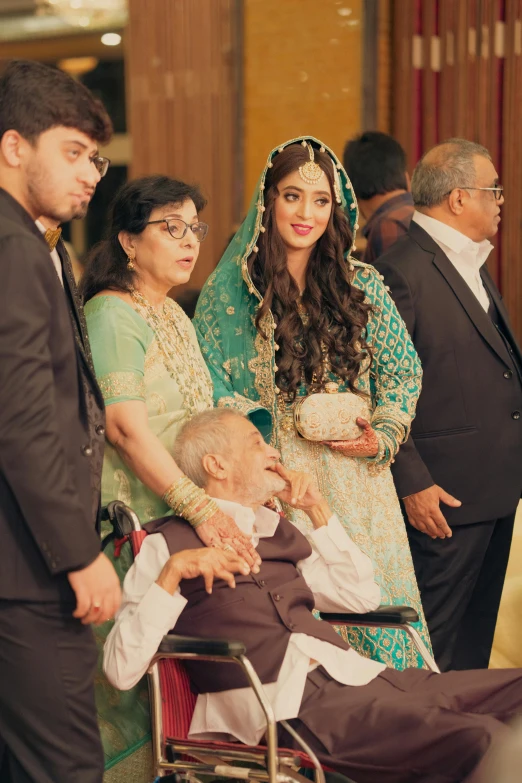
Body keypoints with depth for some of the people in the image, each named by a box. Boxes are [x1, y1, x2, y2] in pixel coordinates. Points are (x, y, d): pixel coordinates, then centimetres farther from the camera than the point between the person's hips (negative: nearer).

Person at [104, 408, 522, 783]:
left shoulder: (278, 530, 24)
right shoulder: (169, 541, 4)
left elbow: (362, 596, 27)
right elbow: (122, 669, -5)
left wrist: (319, 509, 21)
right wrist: (172, 573, -16)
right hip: (288, 699, -8)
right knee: (481, 740, -27)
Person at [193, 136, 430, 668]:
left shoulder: (362, 286, 6)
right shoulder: (229, 289, 0)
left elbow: (403, 370, 10)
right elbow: (209, 386, 0)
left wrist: (382, 437, -6)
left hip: (356, 479, 2)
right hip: (274, 479, -2)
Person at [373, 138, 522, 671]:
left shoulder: (473, 264, 15)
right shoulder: (401, 272, -17)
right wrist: (413, 484, -18)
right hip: (445, 494, -9)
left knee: (475, 636, 19)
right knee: (432, 647, 2)